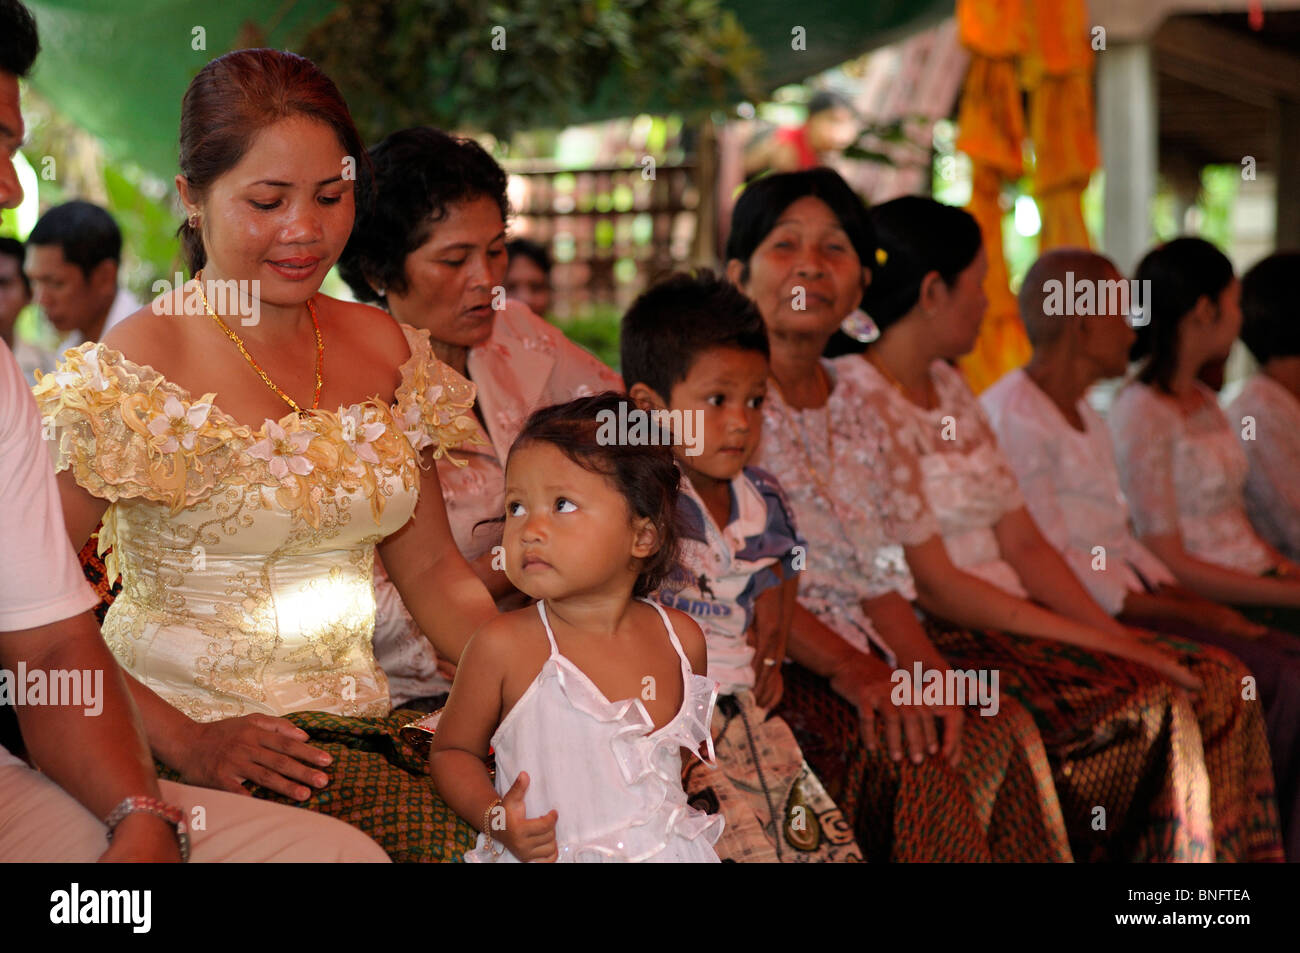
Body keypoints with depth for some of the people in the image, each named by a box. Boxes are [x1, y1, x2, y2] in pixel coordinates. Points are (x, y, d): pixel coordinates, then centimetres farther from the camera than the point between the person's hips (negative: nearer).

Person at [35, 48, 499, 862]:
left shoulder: (387, 352, 10)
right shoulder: (127, 377, -8)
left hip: (357, 727, 6)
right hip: (191, 744, -6)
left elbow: (433, 570, 15)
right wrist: (181, 739, -19)